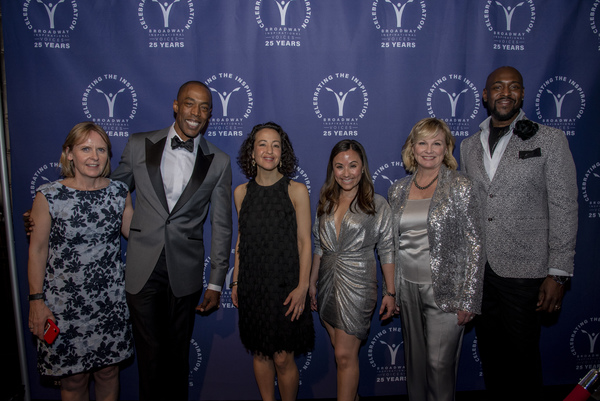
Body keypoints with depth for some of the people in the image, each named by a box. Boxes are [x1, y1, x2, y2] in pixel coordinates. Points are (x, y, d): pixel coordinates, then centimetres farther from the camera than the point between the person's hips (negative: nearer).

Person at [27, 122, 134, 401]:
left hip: (111, 302, 3)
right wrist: (36, 300, -5)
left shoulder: (119, 192, -1)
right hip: (65, 302, -2)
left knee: (109, 371, 17)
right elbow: (37, 251, -5)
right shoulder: (48, 196, -10)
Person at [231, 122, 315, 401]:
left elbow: (304, 241, -6)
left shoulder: (296, 190, -6)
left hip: (284, 284, -3)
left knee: (283, 358, 2)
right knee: (260, 354, 14)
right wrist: (235, 281, 9)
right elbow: (241, 239, 10)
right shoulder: (241, 192, 4)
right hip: (252, 284, 3)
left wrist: (302, 286, -11)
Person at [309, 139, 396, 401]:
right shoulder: (325, 202, 7)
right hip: (328, 283, 5)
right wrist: (312, 283, 14)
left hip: (357, 285, -5)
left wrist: (390, 292, -6)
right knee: (339, 347, 15)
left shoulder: (377, 204, -6)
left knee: (345, 354, -4)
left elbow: (387, 252, -5)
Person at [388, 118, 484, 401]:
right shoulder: (398, 190, 6)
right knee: (414, 360, 15)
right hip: (407, 288, 4)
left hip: (444, 290, -4)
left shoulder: (460, 187, -7)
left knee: (439, 363, 2)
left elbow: (474, 245, -8)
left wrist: (468, 300, -11)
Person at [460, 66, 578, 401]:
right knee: (489, 349, 17)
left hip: (523, 272, -4)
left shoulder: (550, 140, -3)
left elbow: (564, 209, -6)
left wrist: (558, 273, -11)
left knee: (522, 353, 8)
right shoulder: (470, 146, 9)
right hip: (478, 268, 4)